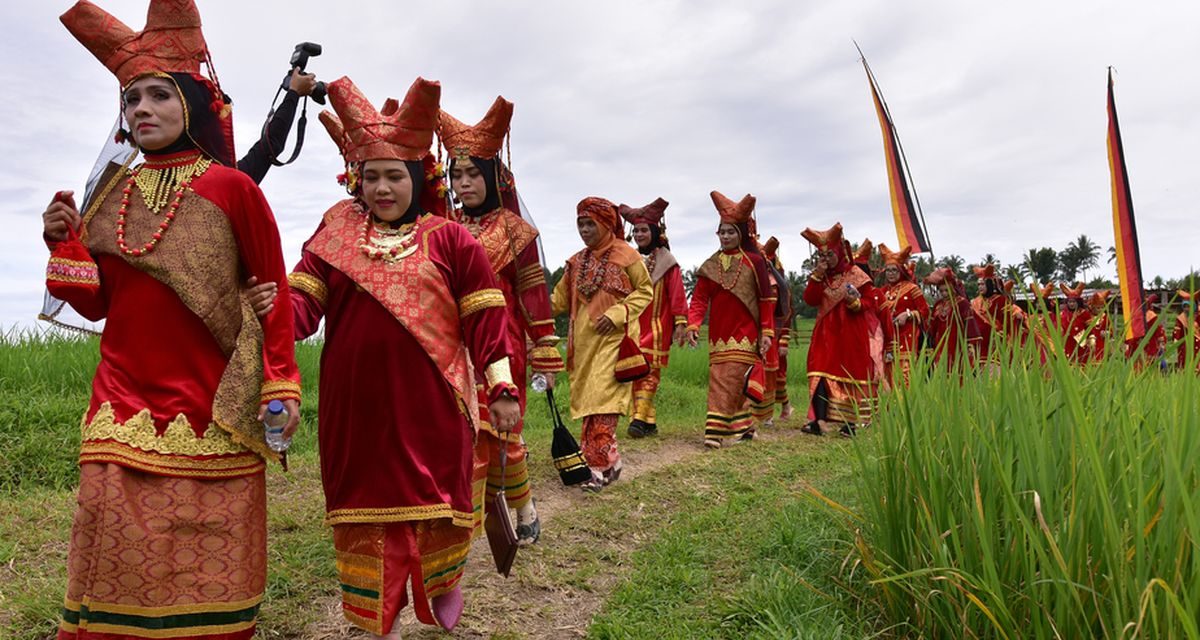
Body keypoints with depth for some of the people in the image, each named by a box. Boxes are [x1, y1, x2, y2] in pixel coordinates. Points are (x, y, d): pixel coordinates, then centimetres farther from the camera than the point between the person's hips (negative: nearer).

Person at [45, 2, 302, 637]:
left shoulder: (230, 188, -2)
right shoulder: (112, 194, 11)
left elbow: (275, 296, -1)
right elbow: (97, 304, 14)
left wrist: (281, 388, -6)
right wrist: (64, 244, -2)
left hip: (211, 408, -3)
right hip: (124, 405, 4)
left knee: (207, 564, 3)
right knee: (119, 559, 3)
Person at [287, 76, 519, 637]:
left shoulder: (449, 241, 0)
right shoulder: (334, 237, 7)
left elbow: (483, 318, -2)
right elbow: (302, 301, -3)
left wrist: (501, 387, -5)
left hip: (430, 404, -2)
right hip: (357, 405, 2)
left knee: (437, 498, 9)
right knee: (368, 505, 11)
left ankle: (443, 581, 42)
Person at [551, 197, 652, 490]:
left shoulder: (625, 255, -4)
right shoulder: (577, 261, 13)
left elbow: (646, 291, -1)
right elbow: (560, 299, 14)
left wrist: (617, 313, -13)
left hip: (613, 338, -6)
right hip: (583, 340, 6)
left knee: (601, 398, -13)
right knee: (587, 397, 7)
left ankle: (598, 466, -9)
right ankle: (609, 460, 21)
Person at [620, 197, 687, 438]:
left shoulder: (666, 261, -2)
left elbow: (677, 293, -6)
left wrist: (680, 322, -12)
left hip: (657, 326, -5)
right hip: (634, 326, 6)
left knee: (649, 370, -9)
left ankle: (640, 418, -15)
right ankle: (649, 421, 7)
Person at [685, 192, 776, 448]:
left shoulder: (754, 261, -1)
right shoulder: (711, 265, 9)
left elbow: (765, 300, 0)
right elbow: (699, 298, 2)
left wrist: (767, 332, -5)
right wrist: (693, 324, -12)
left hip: (745, 333, -4)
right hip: (718, 335, 4)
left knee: (732, 379, -10)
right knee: (718, 378, 3)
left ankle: (718, 430, -8)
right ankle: (743, 427, 16)